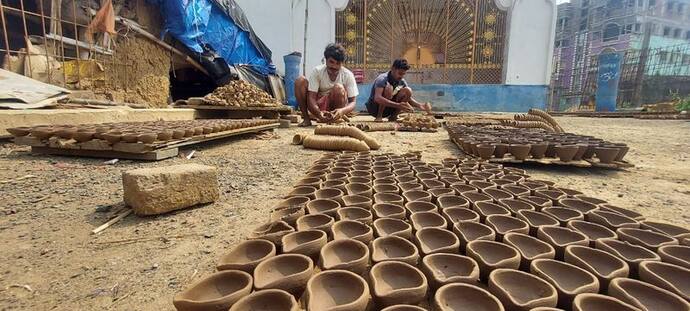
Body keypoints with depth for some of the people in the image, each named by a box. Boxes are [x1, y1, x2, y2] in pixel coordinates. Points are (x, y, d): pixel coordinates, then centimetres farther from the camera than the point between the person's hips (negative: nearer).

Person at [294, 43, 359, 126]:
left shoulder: (348, 75, -12)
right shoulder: (317, 71, -13)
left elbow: (352, 102, -15)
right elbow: (311, 97, -19)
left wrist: (342, 111, -39)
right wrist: (318, 113, -40)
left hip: (336, 110, -1)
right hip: (317, 108, 2)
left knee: (338, 88, -31)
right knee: (300, 81, -19)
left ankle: (337, 120, -13)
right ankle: (306, 118, -11)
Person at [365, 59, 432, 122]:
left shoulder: (402, 82, -1)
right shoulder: (382, 79, -22)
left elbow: (409, 98, 5)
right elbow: (377, 98, -38)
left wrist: (420, 106, -17)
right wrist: (397, 105, -48)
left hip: (388, 109, 6)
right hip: (374, 108, -6)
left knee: (408, 91, -12)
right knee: (388, 88, -31)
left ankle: (393, 116, -3)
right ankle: (379, 116, -20)